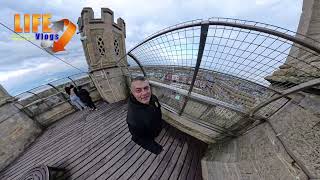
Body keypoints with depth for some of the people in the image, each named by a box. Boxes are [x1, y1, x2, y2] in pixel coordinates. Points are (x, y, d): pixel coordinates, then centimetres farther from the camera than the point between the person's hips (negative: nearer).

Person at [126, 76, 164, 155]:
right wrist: (156, 149, -19)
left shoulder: (153, 97, -26)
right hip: (149, 136, -3)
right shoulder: (133, 117, -44)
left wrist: (160, 121, 12)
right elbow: (139, 139, -27)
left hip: (158, 127, 4)